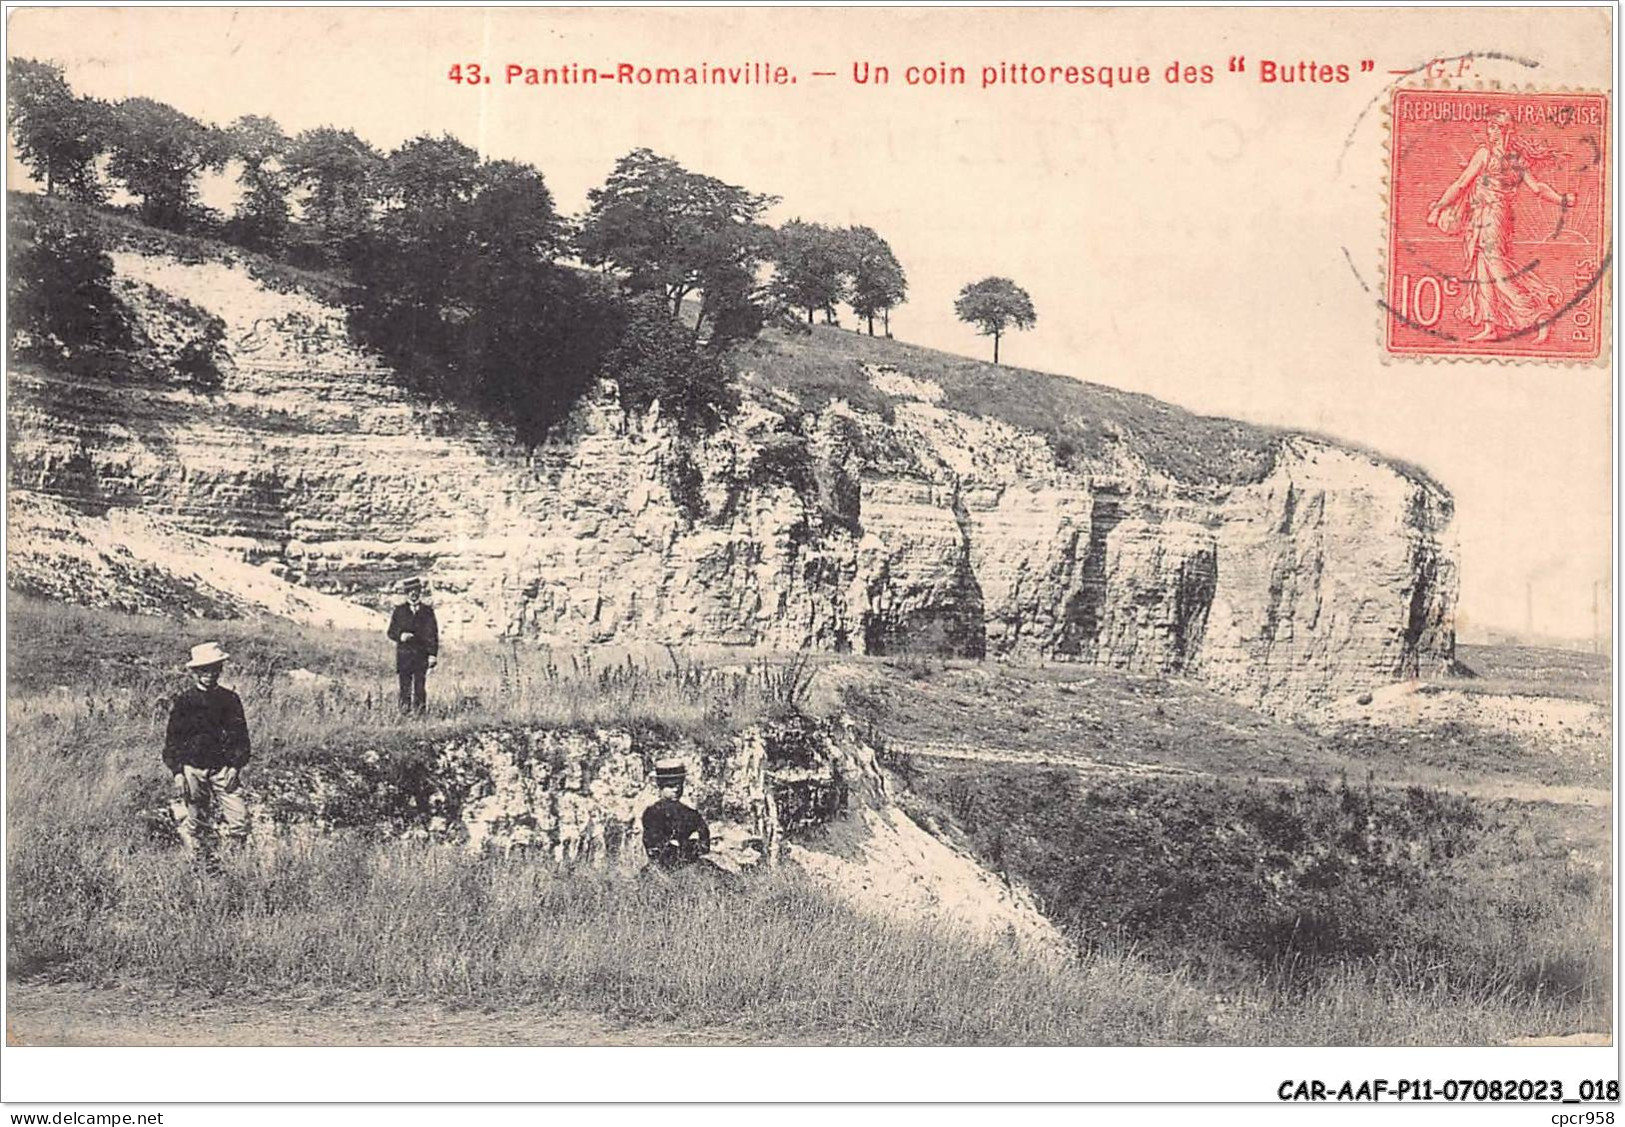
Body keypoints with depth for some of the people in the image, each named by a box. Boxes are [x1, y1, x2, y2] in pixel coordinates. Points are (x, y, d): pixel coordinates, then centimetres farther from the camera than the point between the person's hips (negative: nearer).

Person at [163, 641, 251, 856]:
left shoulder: (230, 700, 8)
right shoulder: (183, 702, 2)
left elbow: (241, 736, 10)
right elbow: (172, 739, 3)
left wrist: (236, 766, 0)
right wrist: (177, 772, -5)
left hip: (224, 769, 1)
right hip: (192, 769, -1)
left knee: (239, 820, -6)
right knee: (192, 822, 2)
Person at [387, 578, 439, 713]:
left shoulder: (427, 611, 7)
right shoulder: (400, 611, 8)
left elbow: (433, 634, 5)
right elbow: (391, 632, 8)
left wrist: (433, 654, -4)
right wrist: (400, 636, -15)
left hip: (422, 655, 0)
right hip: (404, 654, 0)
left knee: (420, 685, -2)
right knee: (405, 686, -2)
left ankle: (420, 710, 2)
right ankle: (404, 710, 2)